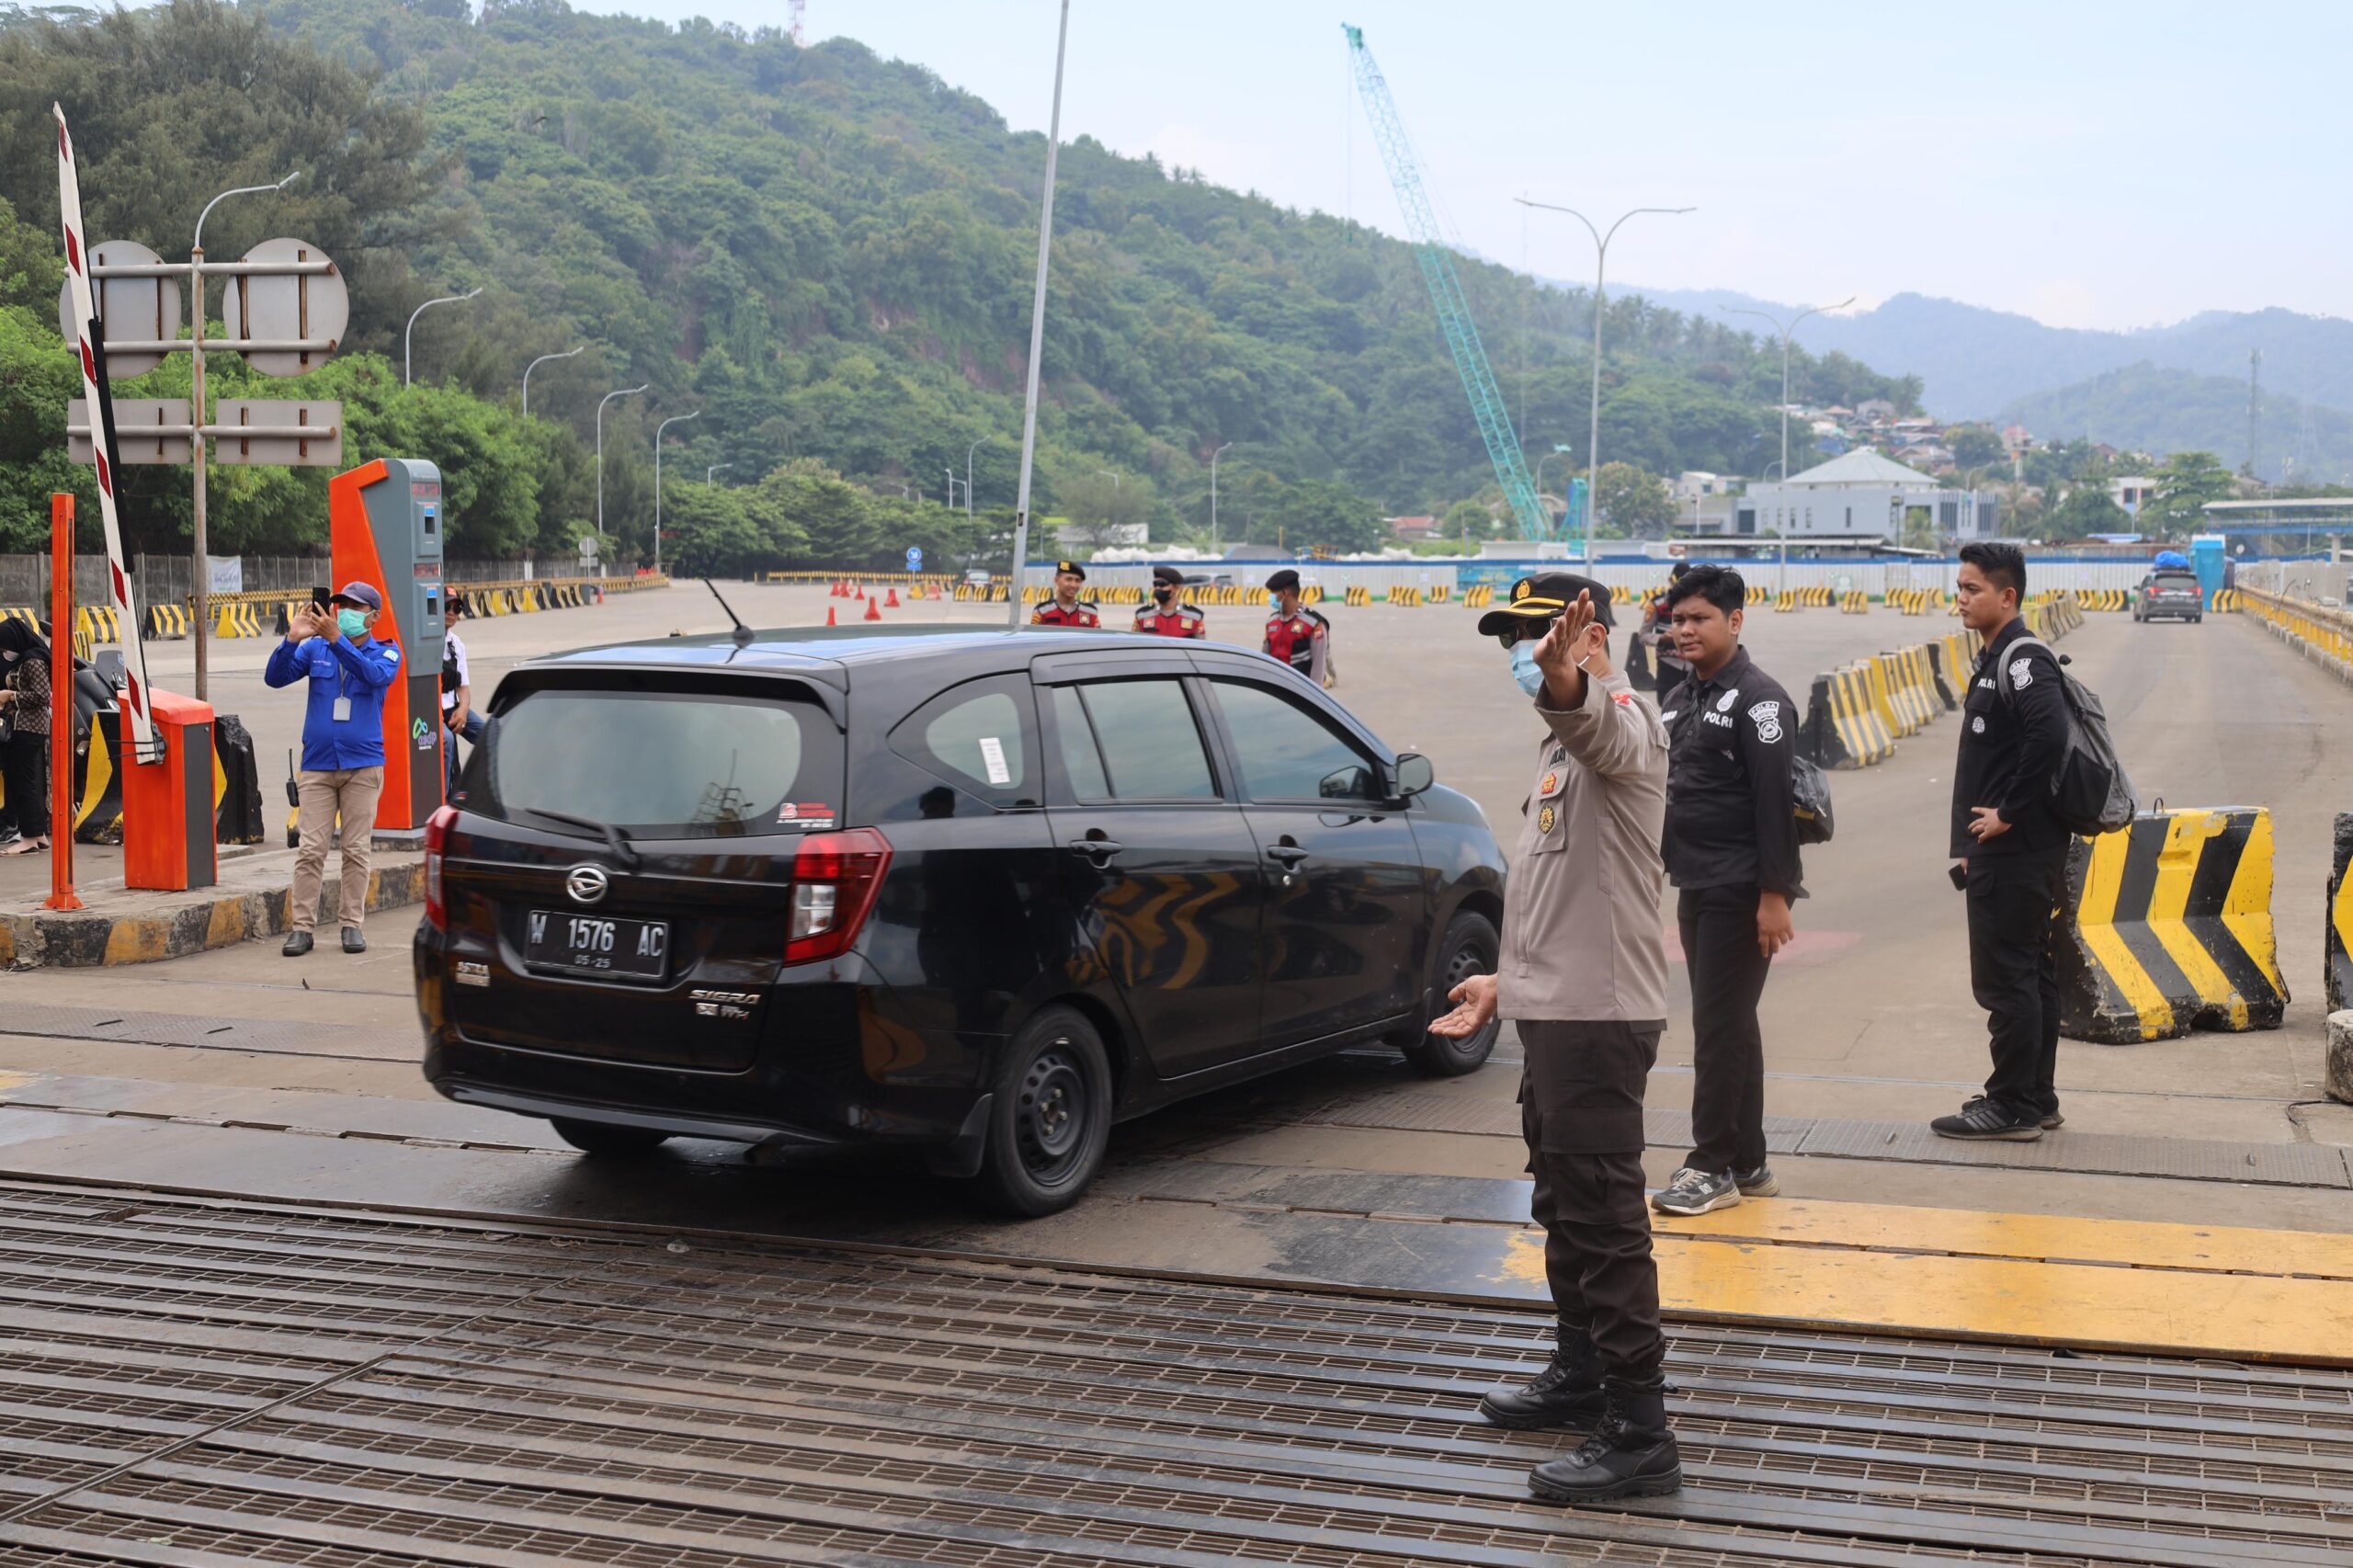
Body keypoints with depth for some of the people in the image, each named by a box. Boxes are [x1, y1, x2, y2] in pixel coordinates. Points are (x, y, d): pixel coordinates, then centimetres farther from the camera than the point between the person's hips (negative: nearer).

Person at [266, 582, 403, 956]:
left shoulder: (386, 652, 3)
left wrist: (336, 638, -29)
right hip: (317, 764, 1)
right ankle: (301, 927, 1)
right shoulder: (314, 649, 7)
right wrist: (292, 639, -18)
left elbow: (374, 674, -19)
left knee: (356, 850, 4)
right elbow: (274, 677, -2)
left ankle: (352, 924, 11)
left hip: (363, 765, -1)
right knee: (309, 849, -2)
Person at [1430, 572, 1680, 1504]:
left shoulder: (1619, 716, -12)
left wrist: (1560, 679, -62)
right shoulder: (1566, 743, 21)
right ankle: (1579, 1374, 36)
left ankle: (1637, 1434, -4)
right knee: (1562, 1205, 21)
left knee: (1603, 1217, -9)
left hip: (1598, 1016, -11)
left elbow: (1595, 718, -41)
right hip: (1556, 1011, 11)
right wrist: (1507, 982, 27)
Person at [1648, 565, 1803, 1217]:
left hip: (1741, 890, -9)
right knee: (1730, 1025, 13)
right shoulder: (1681, 699, 14)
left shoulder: (1759, 698, -12)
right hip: (1695, 888, 9)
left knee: (1720, 1026, -7)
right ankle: (1747, 1163, 21)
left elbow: (1775, 800, -18)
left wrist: (1775, 894, -21)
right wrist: (1673, 870, 18)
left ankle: (1713, 1166, -1)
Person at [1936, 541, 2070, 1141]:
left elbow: (2050, 735, -30)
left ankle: (2012, 1107, 1)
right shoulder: (1995, 659, 17)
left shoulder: (2023, 658, -15)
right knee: (2030, 975, 14)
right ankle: (2036, 1100, 22)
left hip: (2016, 851, -10)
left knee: (2006, 978, -5)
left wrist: (2009, 814, -21)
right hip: (2004, 851, 10)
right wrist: (1972, 844, 18)